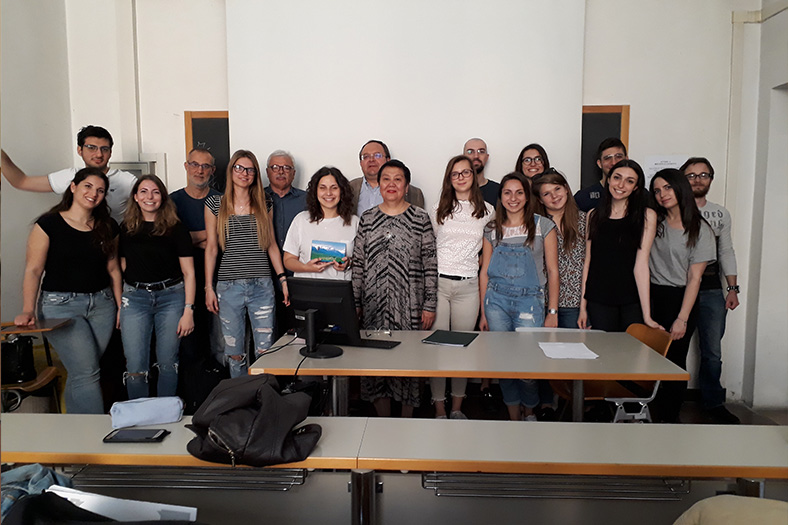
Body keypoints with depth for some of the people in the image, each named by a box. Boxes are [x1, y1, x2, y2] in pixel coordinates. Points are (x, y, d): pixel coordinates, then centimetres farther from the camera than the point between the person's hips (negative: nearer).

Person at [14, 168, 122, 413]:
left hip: (101, 304, 4)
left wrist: (121, 307, 8)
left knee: (80, 372, 9)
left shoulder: (108, 227, 8)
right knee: (86, 372, -10)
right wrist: (28, 310, -17)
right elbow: (33, 270, -7)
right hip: (61, 305, -4)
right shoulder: (48, 224, -4)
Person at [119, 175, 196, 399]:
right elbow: (121, 268, 12)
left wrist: (188, 310, -9)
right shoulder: (125, 229, 8)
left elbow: (189, 272, -2)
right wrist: (119, 306, 7)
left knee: (167, 363, 5)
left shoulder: (176, 229, 0)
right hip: (135, 297, 2)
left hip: (171, 296, -1)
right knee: (135, 368, -1)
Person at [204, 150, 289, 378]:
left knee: (264, 350, 1)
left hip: (262, 286, 1)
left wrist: (283, 279, 6)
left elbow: (272, 245, 12)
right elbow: (211, 247, 5)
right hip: (229, 287, 0)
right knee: (234, 351, 6)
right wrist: (209, 287, 1)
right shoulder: (215, 204, 6)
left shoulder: (264, 205, 10)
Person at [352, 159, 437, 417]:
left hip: (409, 306, -2)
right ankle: (383, 421, 25)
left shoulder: (420, 218, 1)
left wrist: (429, 305, -5)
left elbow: (430, 264, -1)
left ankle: (406, 421, 24)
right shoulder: (367, 218, 8)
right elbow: (357, 264, 9)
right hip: (373, 306, 2)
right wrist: (354, 303, 5)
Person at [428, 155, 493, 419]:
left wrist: (480, 258, 5)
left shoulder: (487, 211, 8)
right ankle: (439, 409, 11)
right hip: (438, 281, -1)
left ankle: (457, 408, 19)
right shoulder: (438, 210, 7)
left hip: (467, 286, 1)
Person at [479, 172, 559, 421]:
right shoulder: (492, 230, 8)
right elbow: (485, 272, 10)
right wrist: (483, 312, 8)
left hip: (530, 301, -2)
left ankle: (529, 412, 26)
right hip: (497, 301, 2)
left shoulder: (543, 225, 3)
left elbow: (552, 270, 2)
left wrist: (552, 312, -2)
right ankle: (514, 417, 22)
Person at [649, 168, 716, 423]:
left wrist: (682, 318, -10)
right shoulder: (653, 222, 7)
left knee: (674, 359, 2)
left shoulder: (700, 229, -1)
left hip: (680, 299, -2)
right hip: (650, 297, 2)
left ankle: (670, 418, 16)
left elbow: (694, 278, -5)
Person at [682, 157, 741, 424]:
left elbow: (726, 251, 16)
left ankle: (713, 403, 21)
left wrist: (732, 288, 8)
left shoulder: (721, 214, 13)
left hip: (712, 291, 3)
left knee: (712, 351, 7)